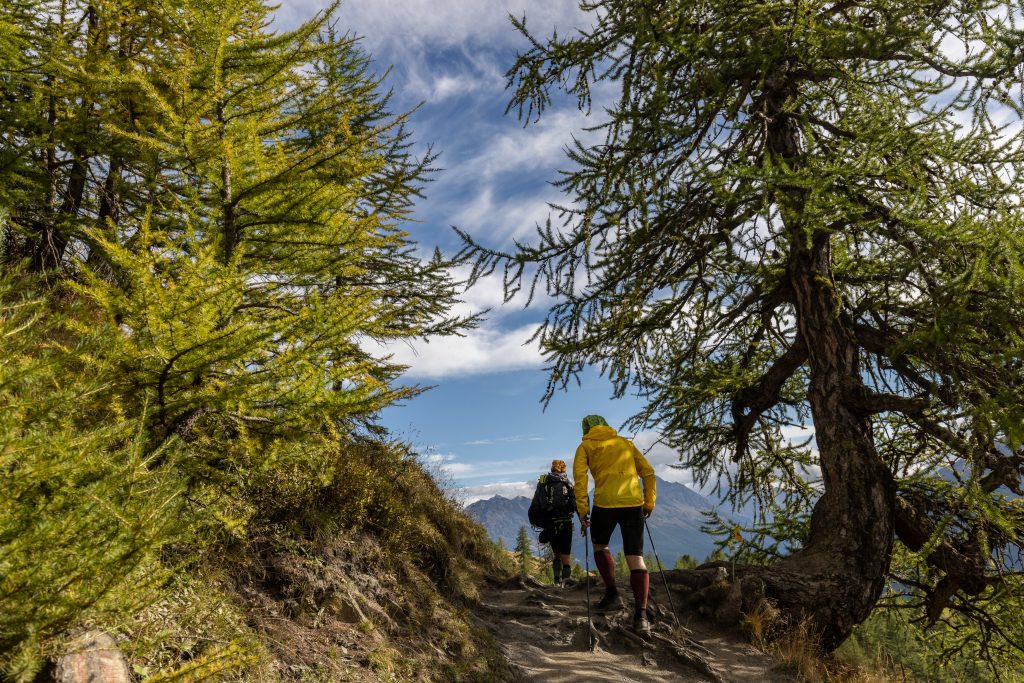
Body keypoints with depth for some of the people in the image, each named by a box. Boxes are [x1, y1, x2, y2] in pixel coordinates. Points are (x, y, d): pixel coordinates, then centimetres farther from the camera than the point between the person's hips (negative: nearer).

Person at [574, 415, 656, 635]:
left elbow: (580, 477, -3)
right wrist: (649, 503, 17)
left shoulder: (585, 446, 12)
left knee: (600, 545, 25)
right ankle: (641, 615, -9)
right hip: (633, 503, 2)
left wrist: (582, 509, -1)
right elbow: (648, 472, 15)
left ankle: (611, 590, 17)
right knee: (636, 559, 2)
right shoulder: (625, 443, 21)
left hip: (605, 503, -2)